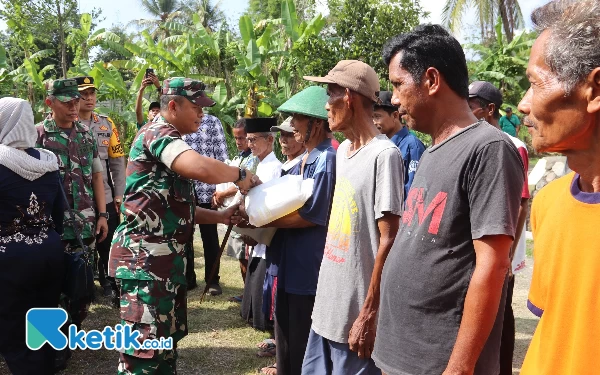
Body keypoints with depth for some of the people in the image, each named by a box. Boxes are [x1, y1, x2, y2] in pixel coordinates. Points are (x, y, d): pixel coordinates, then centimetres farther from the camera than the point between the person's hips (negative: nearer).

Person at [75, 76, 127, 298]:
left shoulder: (107, 124, 7)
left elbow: (118, 162, 8)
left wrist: (119, 194, 3)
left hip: (106, 197, 3)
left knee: (109, 245, 8)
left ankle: (111, 286, 22)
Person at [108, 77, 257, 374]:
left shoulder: (169, 141, 19)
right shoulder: (157, 133, -12)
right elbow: (201, 168, -33)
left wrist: (221, 216, 9)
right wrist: (241, 175, -15)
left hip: (166, 256, 11)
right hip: (145, 256, -10)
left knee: (166, 337, 18)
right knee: (144, 344, -7)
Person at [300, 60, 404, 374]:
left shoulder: (384, 155, -16)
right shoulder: (342, 150, 10)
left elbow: (388, 241, -17)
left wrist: (368, 315, -16)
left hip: (356, 314, -8)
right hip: (327, 306, 8)